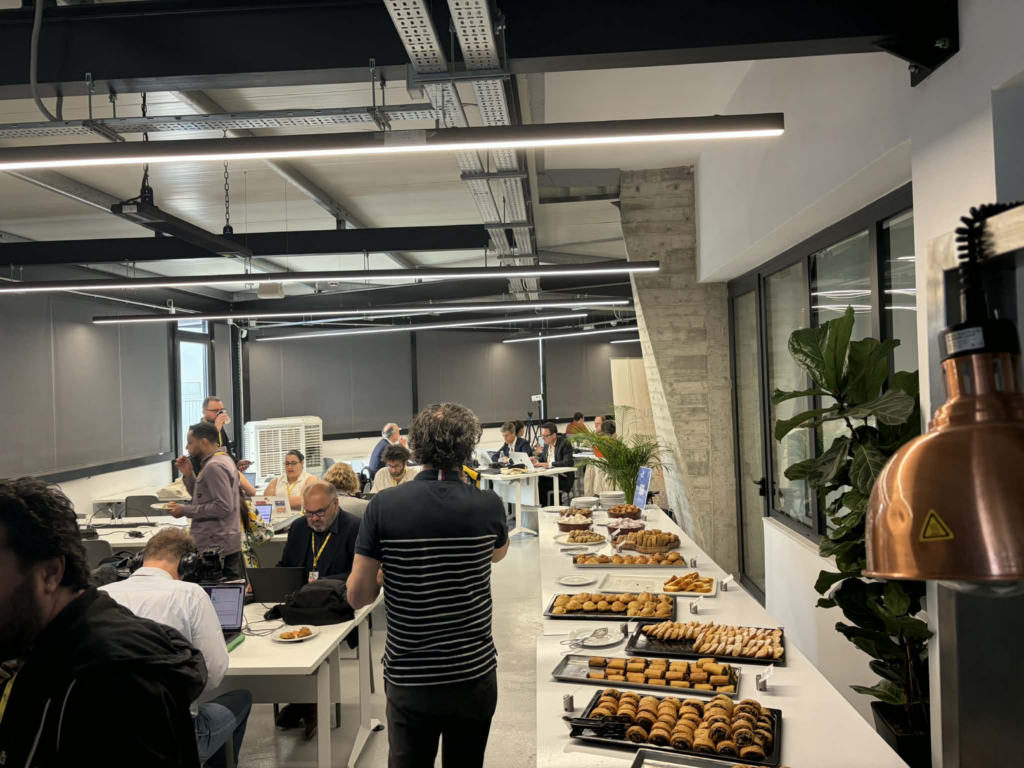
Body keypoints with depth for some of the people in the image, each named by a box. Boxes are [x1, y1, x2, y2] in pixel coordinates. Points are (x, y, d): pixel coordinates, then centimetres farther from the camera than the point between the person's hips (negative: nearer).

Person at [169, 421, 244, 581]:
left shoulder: (214, 466, -17)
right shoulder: (222, 459, 14)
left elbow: (223, 506, -23)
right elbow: (205, 497, 18)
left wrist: (186, 510, -17)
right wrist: (188, 474, 7)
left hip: (215, 545, -10)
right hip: (224, 542, 10)